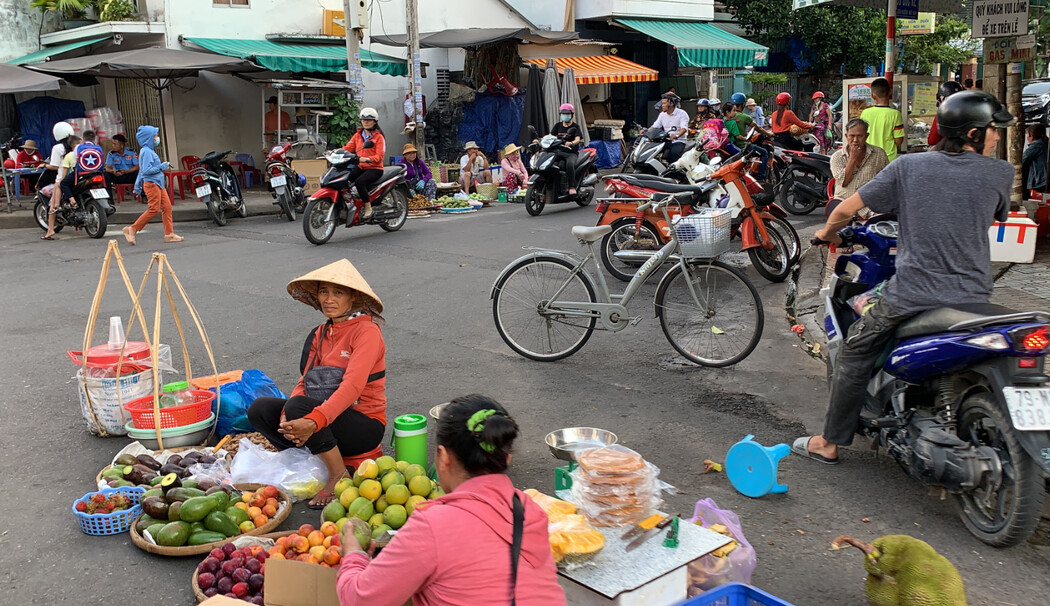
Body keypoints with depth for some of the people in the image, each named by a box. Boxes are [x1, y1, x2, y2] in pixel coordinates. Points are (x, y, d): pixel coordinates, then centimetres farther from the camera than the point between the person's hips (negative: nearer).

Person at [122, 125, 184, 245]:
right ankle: (131, 229, -6)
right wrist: (162, 166, -15)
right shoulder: (146, 151, -13)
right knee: (154, 209, -11)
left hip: (158, 183, 10)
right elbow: (146, 170, -22)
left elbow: (142, 170, 22)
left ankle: (169, 234, 7)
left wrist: (137, 187, 25)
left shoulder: (149, 150, 18)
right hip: (151, 183, -10)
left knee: (167, 207, 6)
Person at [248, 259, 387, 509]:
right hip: (329, 415, 7)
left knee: (299, 406, -31)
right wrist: (288, 419, -17)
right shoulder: (321, 333, 11)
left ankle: (340, 477, -16)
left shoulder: (367, 331, -14)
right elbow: (305, 381, 3)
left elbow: (352, 387, -26)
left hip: (365, 425, -7)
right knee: (260, 408, -8)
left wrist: (314, 421, -39)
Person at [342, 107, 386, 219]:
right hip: (360, 167, 6)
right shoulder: (357, 135, 17)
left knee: (359, 182, -33)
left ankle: (368, 207, -22)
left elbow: (379, 156, -13)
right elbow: (348, 148, 8)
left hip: (375, 168, -6)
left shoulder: (379, 137, -1)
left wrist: (367, 159, -32)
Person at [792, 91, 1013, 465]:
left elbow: (846, 210, 1)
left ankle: (829, 443, 20)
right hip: (973, 298, 2)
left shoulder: (908, 166, -1)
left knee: (855, 353, 16)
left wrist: (828, 234, 22)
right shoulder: (1000, 174, 1)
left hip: (913, 292, -1)